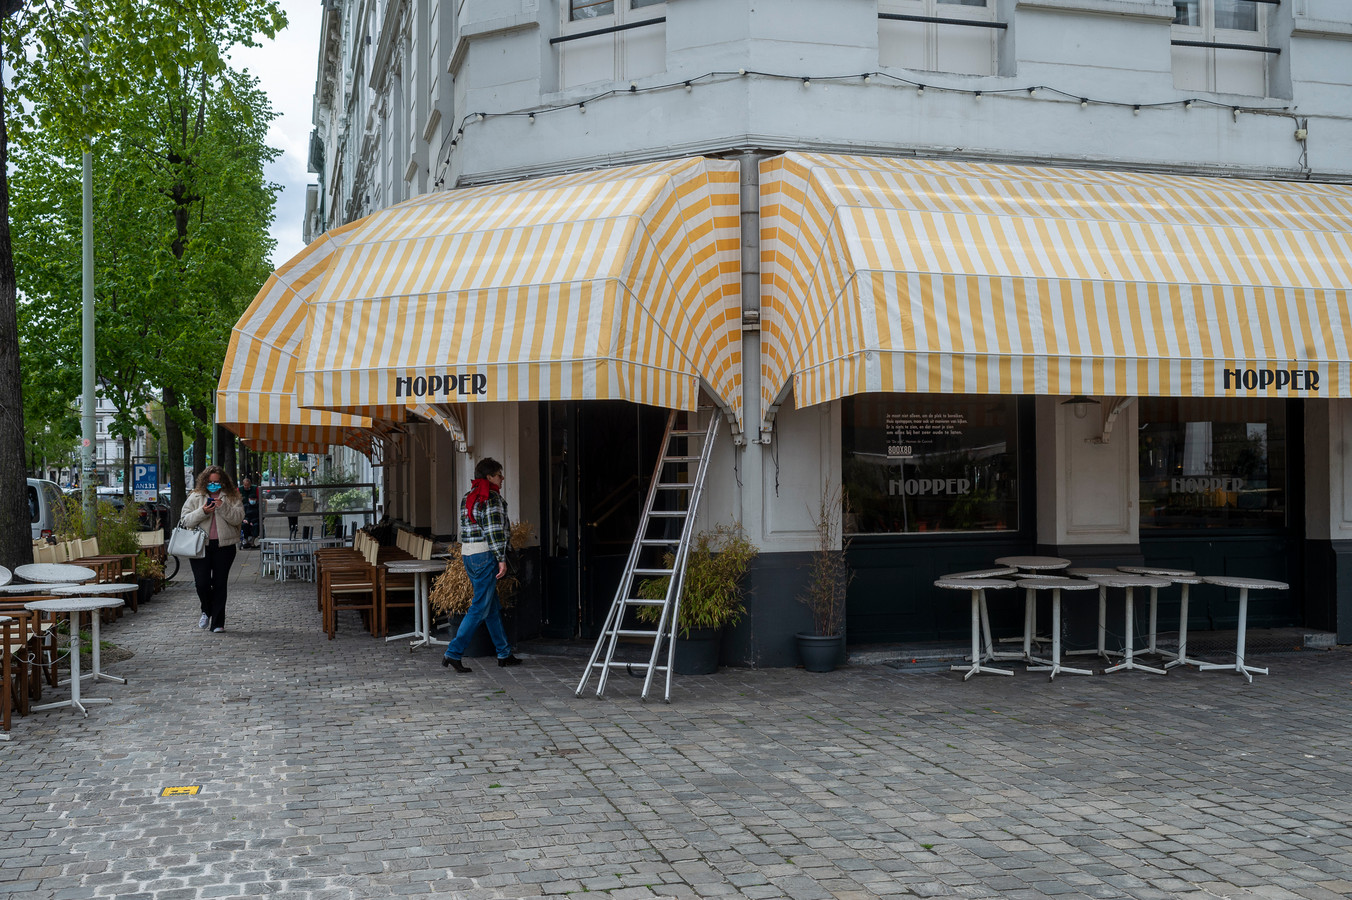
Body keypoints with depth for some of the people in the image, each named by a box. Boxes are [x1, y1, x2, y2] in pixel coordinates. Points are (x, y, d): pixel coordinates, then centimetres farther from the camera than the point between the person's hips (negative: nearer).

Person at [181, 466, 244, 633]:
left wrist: (223, 507, -19)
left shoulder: (231, 498, 7)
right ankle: (206, 611, 23)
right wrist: (202, 512, -14)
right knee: (202, 583, -7)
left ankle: (217, 623, 7)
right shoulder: (195, 497, 8)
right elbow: (186, 520, 3)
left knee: (219, 585, 1)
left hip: (224, 546, 0)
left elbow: (238, 518, -5)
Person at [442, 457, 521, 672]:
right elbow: (494, 530, -17)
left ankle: (504, 653, 20)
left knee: (493, 607, 14)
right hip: (485, 555, -9)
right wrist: (501, 559, -16)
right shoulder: (492, 496, -11)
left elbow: (465, 528, 16)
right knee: (480, 608, -5)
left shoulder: (468, 497, 15)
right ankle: (453, 653, -8)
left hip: (468, 555, 9)